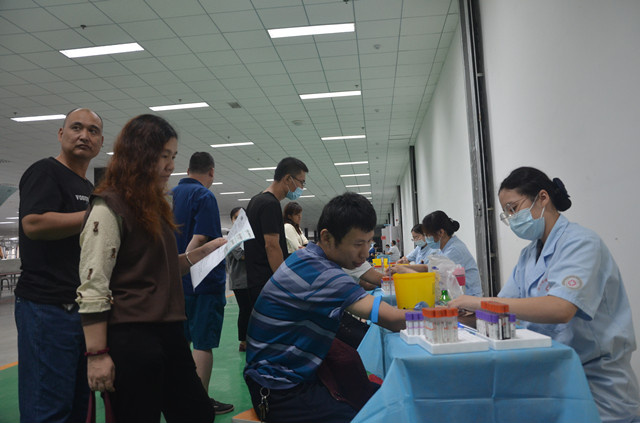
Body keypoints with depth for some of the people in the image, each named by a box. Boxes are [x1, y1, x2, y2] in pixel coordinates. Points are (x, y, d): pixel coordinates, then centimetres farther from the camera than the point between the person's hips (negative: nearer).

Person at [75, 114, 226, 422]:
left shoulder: (154, 207, 15)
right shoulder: (108, 208, -12)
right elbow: (92, 288, -16)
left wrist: (205, 251, 10)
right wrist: (97, 355, -18)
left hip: (168, 333, 9)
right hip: (131, 339, -8)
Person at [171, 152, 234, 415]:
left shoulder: (170, 195, 11)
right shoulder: (204, 197, -14)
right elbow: (200, 240, -25)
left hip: (177, 281, 8)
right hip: (204, 281, -8)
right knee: (203, 343, 1)